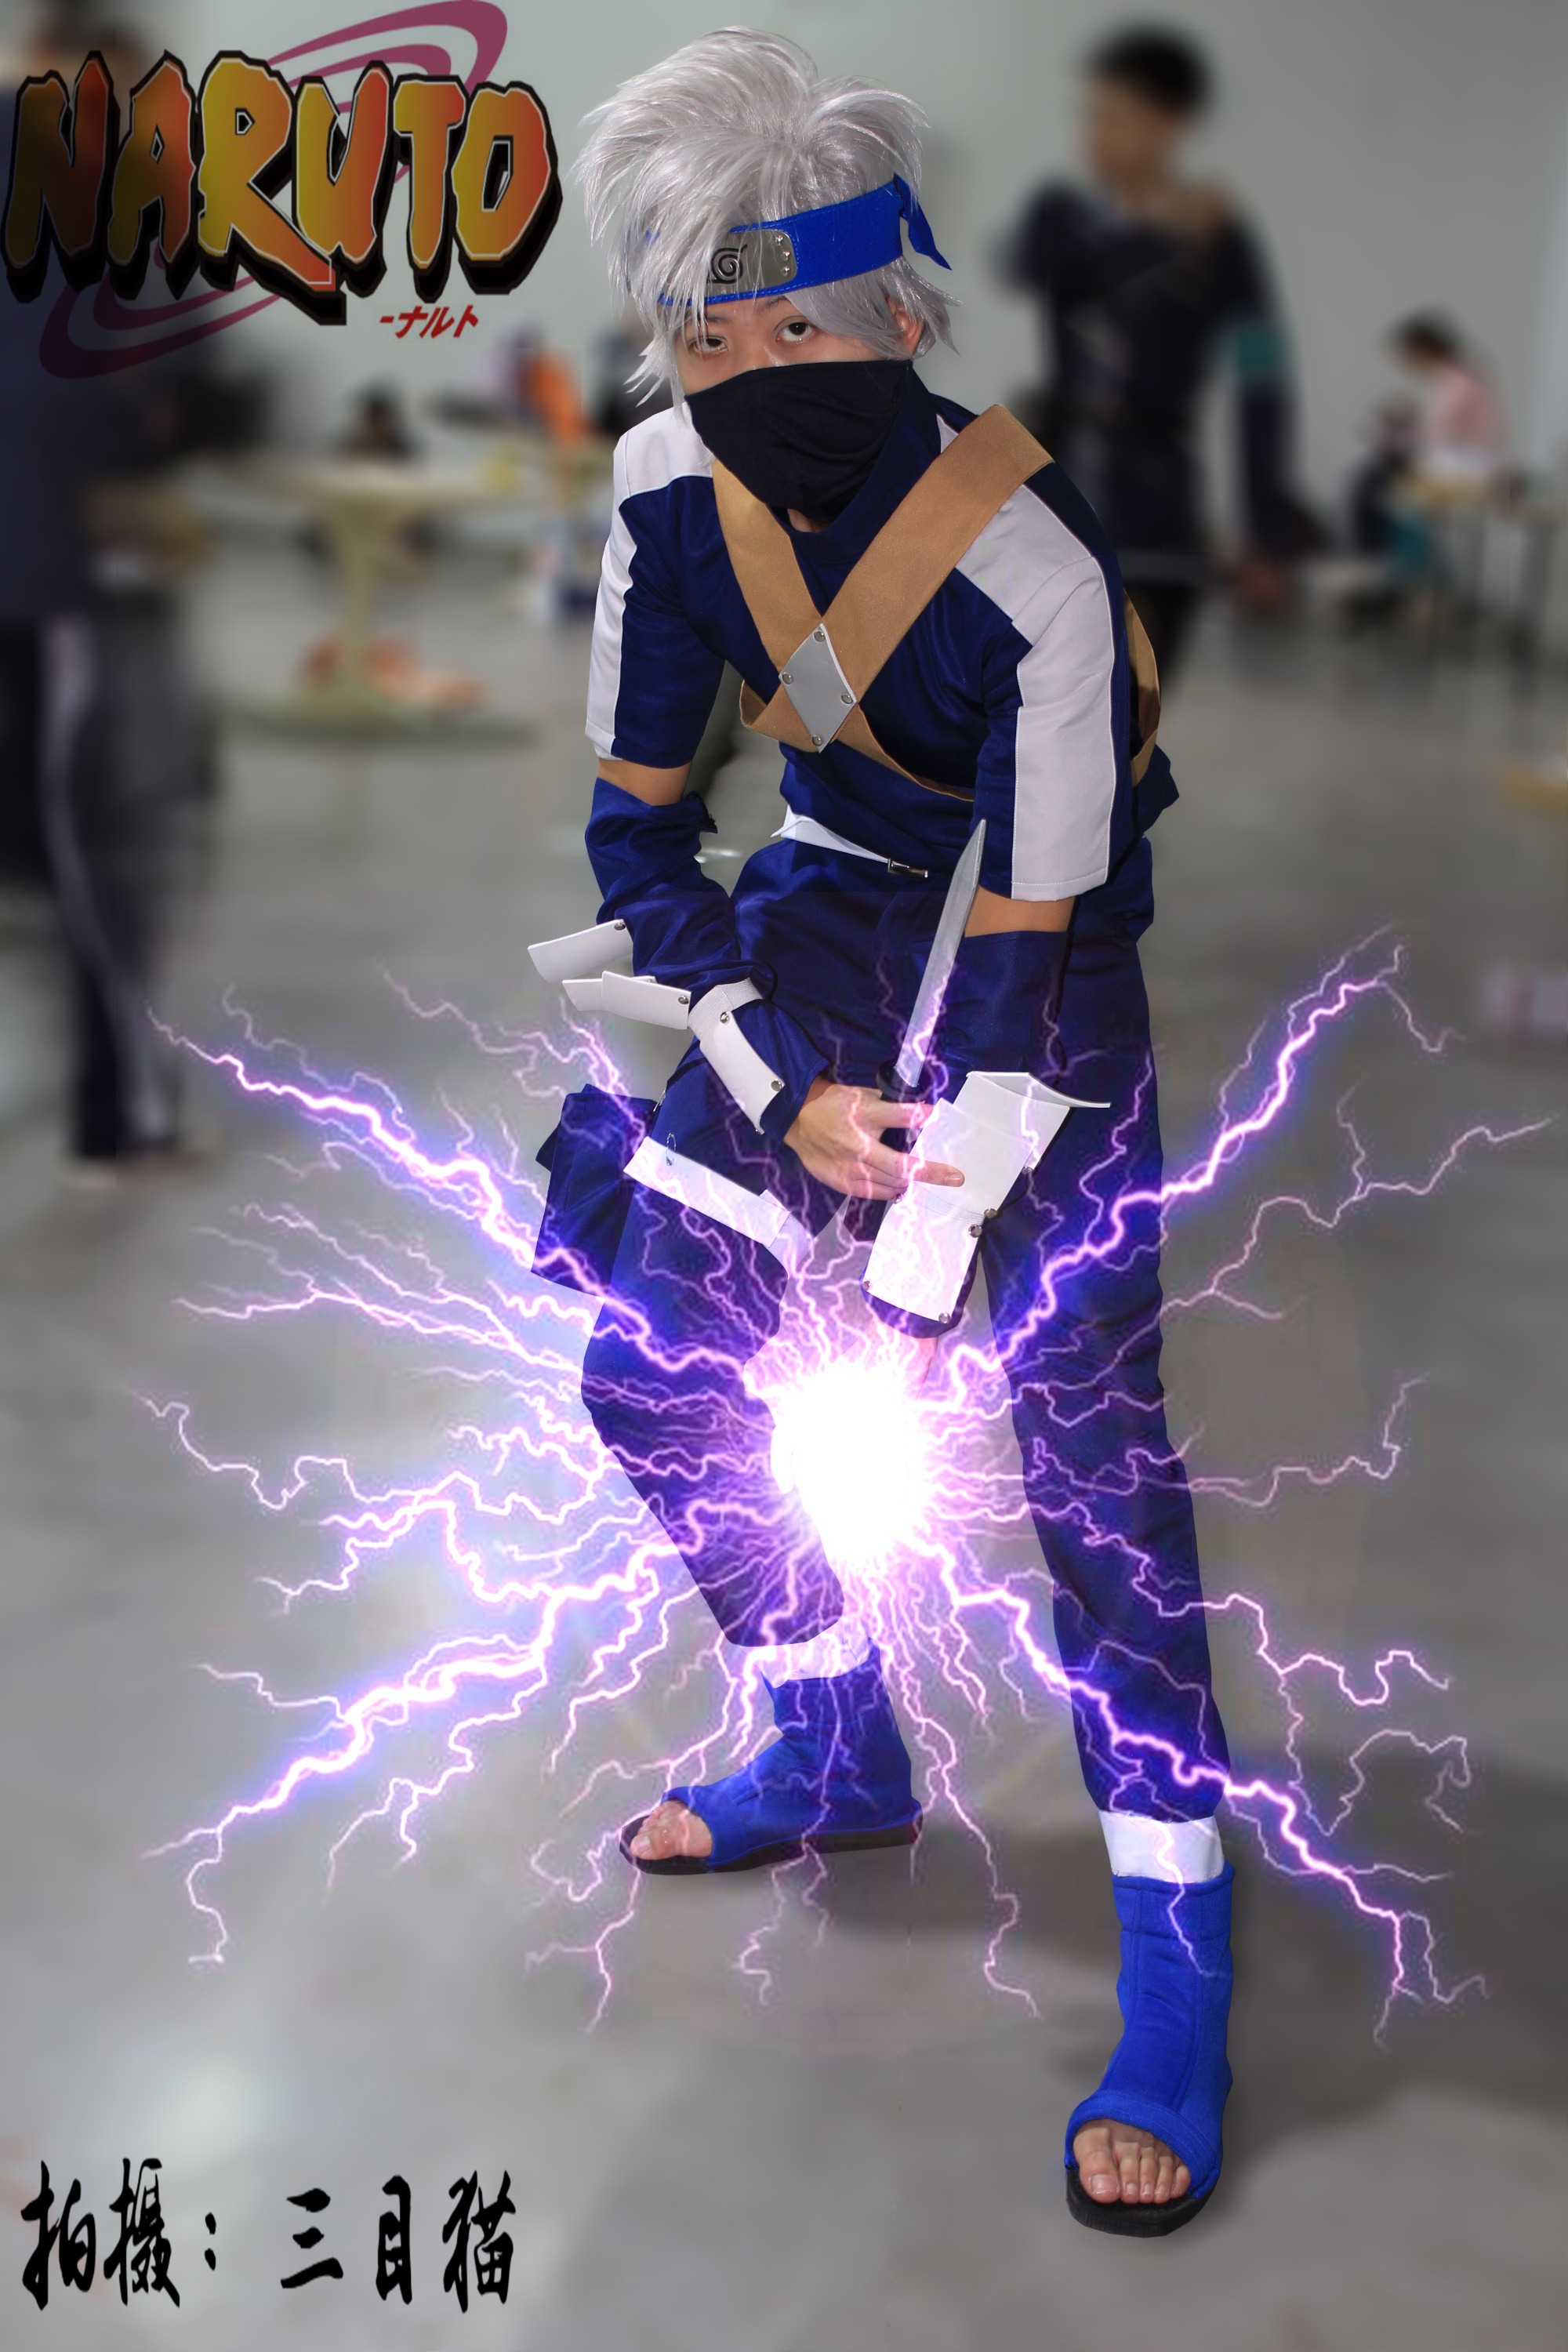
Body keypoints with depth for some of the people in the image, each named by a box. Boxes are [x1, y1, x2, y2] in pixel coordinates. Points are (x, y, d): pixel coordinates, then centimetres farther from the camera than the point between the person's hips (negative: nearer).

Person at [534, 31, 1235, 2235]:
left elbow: (1031, 946, -27)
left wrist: (925, 1268, -25)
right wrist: (780, 1089, -16)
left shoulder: (1039, 563, -33)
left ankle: (1180, 1977, -6)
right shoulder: (673, 492, -17)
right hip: (847, 876, 6)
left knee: (1082, 1409, -16)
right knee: (651, 1359, 3)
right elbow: (637, 834, -7)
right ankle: (843, 1755, 25)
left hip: (1060, 912, -5)